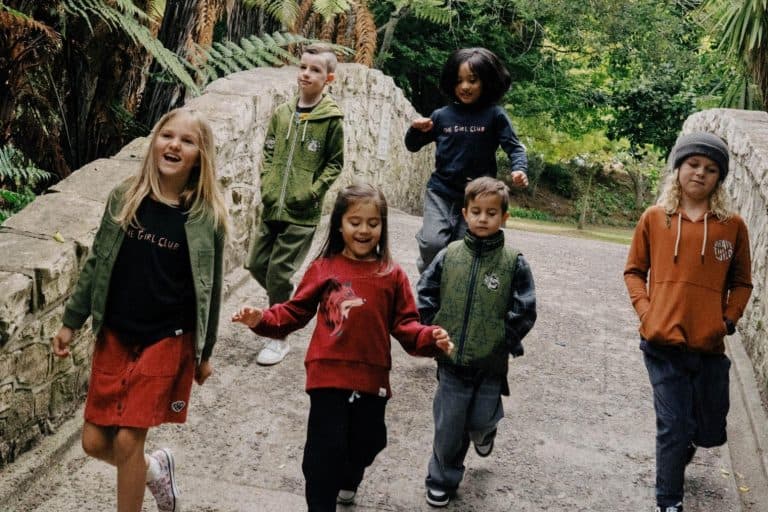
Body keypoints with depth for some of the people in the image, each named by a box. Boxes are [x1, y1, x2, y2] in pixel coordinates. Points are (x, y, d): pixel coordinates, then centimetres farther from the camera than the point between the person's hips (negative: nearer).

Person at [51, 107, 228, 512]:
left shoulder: (206, 216, -10)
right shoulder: (125, 197, -3)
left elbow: (209, 289, -2)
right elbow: (96, 263, 6)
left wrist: (204, 353, 2)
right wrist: (70, 321, 8)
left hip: (168, 341, -3)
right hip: (114, 334, 4)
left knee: (128, 440, -2)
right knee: (95, 442, 7)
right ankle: (154, 467, 37)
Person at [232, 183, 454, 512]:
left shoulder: (393, 275, 0)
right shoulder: (323, 269, -2)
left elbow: (404, 325, 0)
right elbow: (296, 312, 3)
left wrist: (430, 339, -19)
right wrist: (263, 319, -13)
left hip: (372, 378, 3)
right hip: (329, 375, -2)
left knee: (366, 444, 21)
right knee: (325, 449, -3)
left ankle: (348, 481, 53)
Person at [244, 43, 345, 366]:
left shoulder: (331, 119, -6)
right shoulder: (282, 113, 6)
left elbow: (334, 164, -3)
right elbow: (269, 152, 13)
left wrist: (312, 192, -13)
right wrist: (266, 186, 0)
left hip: (302, 213, -5)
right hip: (272, 207, 5)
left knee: (279, 273, -3)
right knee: (256, 263, 11)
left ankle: (279, 339, 13)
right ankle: (286, 300, 40)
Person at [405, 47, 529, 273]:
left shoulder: (494, 115, -4)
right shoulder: (442, 116, 2)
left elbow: (514, 147, -3)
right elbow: (413, 146, 13)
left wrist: (519, 169, -24)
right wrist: (416, 130, -10)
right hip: (440, 190, 1)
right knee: (433, 243, -17)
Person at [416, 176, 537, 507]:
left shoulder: (513, 262, -7)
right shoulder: (449, 256, -3)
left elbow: (525, 310, -4)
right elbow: (424, 296, 3)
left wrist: (505, 341, -7)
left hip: (490, 364, -1)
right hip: (451, 360, 1)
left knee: (480, 420, 10)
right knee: (448, 427, 7)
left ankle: (483, 430, 47)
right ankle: (442, 480, 28)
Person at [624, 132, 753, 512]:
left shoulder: (732, 225, 3)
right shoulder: (655, 218, 2)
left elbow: (741, 282, 12)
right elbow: (634, 270, 9)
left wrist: (729, 319, -1)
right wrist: (645, 312, -4)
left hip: (710, 347, 2)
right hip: (663, 344, -2)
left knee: (711, 432, 15)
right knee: (672, 428, 0)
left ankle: (681, 447, 50)